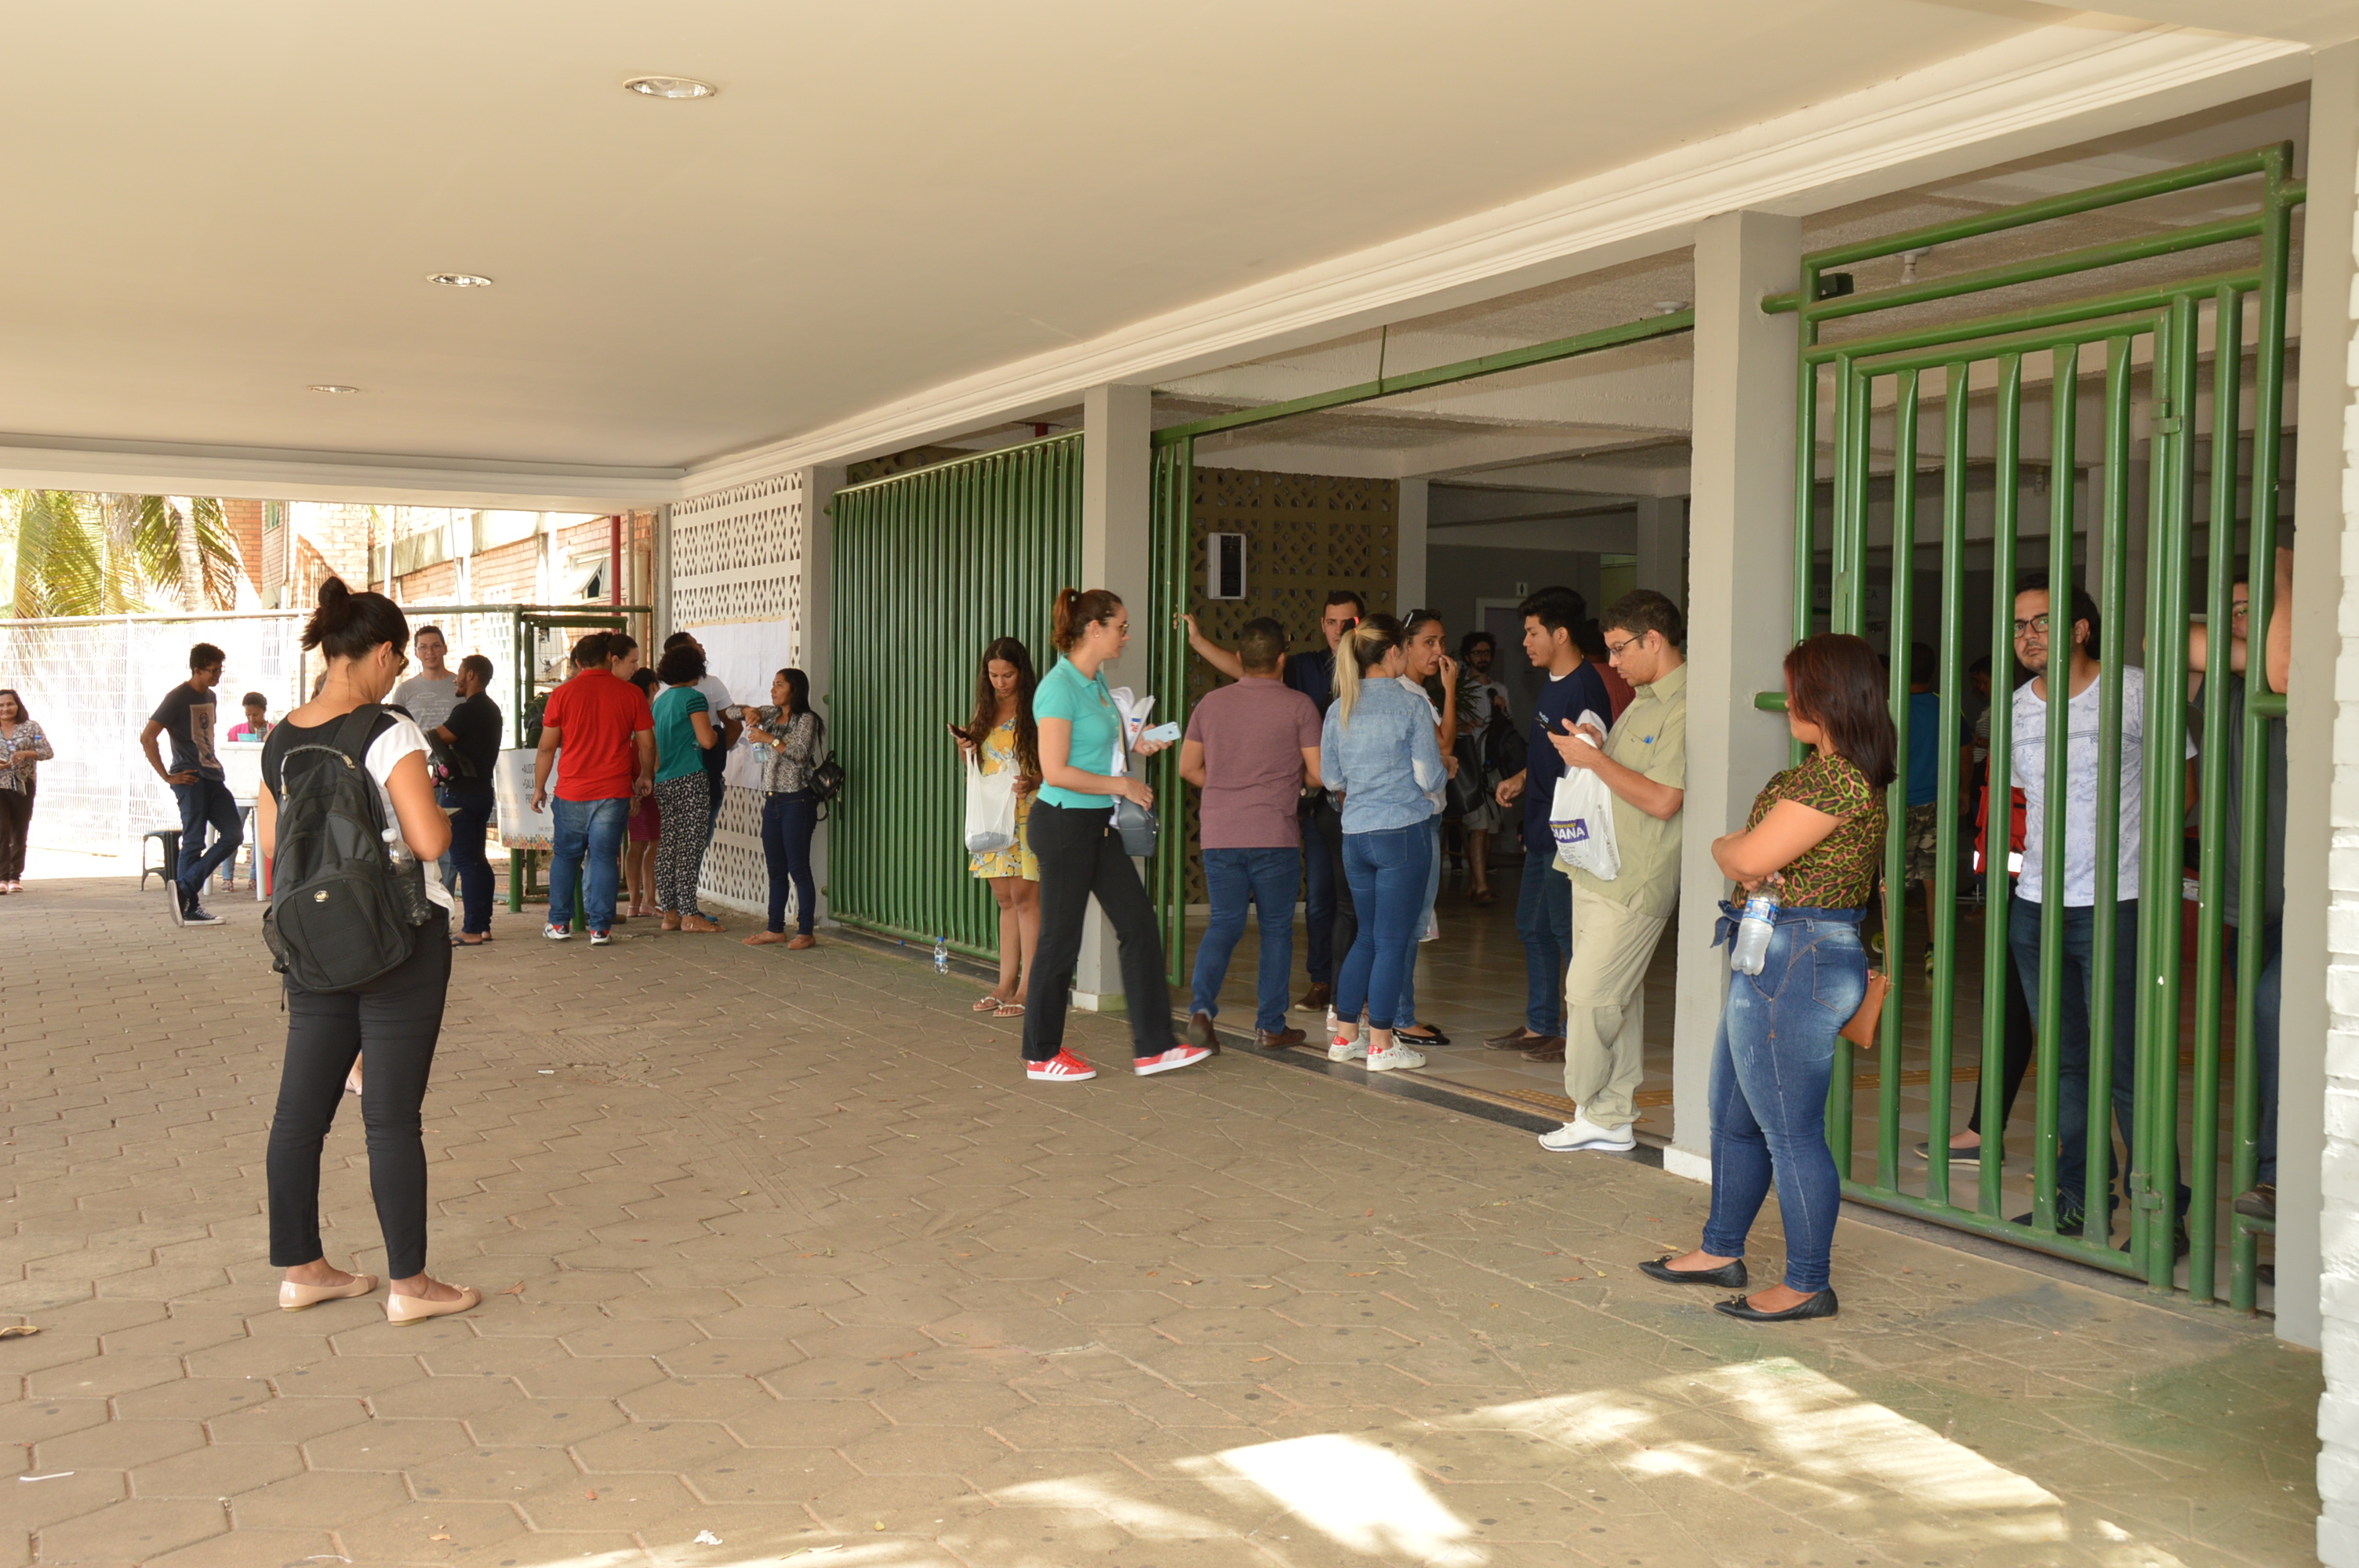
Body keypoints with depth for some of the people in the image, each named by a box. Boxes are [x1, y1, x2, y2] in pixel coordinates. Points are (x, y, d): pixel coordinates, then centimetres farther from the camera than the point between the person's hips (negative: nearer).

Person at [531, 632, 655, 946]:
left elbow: (546, 747, 1)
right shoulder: (631, 694, 0)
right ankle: (600, 928, 1)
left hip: (572, 791, 0)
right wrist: (645, 777, 22)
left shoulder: (562, 694, -1)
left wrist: (539, 788, 12)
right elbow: (647, 744, 5)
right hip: (614, 791, 0)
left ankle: (559, 923, 18)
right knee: (604, 857, 3)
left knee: (565, 855, 14)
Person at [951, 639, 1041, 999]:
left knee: (1024, 897, -8)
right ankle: (1006, 983, 12)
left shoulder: (1035, 712, -5)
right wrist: (966, 751, 1)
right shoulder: (986, 712, 14)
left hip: (1026, 815, -6)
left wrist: (1034, 781, -24)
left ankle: (1027, 988, -6)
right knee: (1005, 899, 9)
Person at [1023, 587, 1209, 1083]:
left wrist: (1135, 748, 7)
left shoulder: (1097, 680, 11)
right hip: (1064, 823, -9)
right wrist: (1122, 785, -16)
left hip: (1099, 824, 9)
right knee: (1061, 939, 1)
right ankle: (1042, 1055, 15)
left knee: (1139, 923, 7)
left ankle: (1152, 1047, 13)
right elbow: (1056, 772, -23)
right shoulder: (1060, 686, -17)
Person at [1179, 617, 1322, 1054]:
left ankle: (1201, 1007, -7)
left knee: (1224, 923, 12)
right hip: (1275, 836, -3)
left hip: (1218, 834, 3)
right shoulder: (1298, 706, -4)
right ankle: (1271, 1026, 12)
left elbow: (1188, 768, 10)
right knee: (1276, 928, 8)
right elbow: (1318, 773, -5)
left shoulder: (1211, 703, 7)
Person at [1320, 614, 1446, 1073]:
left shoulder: (1338, 710, 6)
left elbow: (1331, 779, 11)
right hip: (1403, 832, -5)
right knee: (1393, 940, 2)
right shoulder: (1412, 707, -9)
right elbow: (1430, 778, -9)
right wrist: (1445, 766, 12)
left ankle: (1345, 1035, 20)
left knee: (1368, 935, 18)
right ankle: (1380, 1045, 6)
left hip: (1354, 836, 6)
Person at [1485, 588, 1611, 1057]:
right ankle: (1539, 1026, 25)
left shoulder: (1585, 689, -17)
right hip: (1542, 831, 10)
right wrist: (1520, 779, 11)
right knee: (1532, 927, 15)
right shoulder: (1553, 683, 14)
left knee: (1568, 931, -3)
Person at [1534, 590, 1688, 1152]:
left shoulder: (1684, 708, -16)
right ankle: (1614, 1117, 17)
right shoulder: (1641, 701, 17)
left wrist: (1594, 759, -15)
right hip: (1598, 873, 9)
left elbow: (1662, 801, -22)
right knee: (1617, 994, 11)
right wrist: (1592, 745, 6)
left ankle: (1592, 1111, 7)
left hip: (1635, 883, -9)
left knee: (1590, 992, -7)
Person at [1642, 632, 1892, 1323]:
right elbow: (1749, 854, 14)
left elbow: (1751, 856, -21)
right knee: (1733, 1118, 20)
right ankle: (1722, 1250, 34)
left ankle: (1807, 1285, 11)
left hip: (1795, 961, -11)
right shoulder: (1820, 771, 16)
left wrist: (1723, 848, 0)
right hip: (1772, 959, 11)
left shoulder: (1839, 778, -19)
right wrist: (1744, 857, -8)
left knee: (1791, 1131, -1)